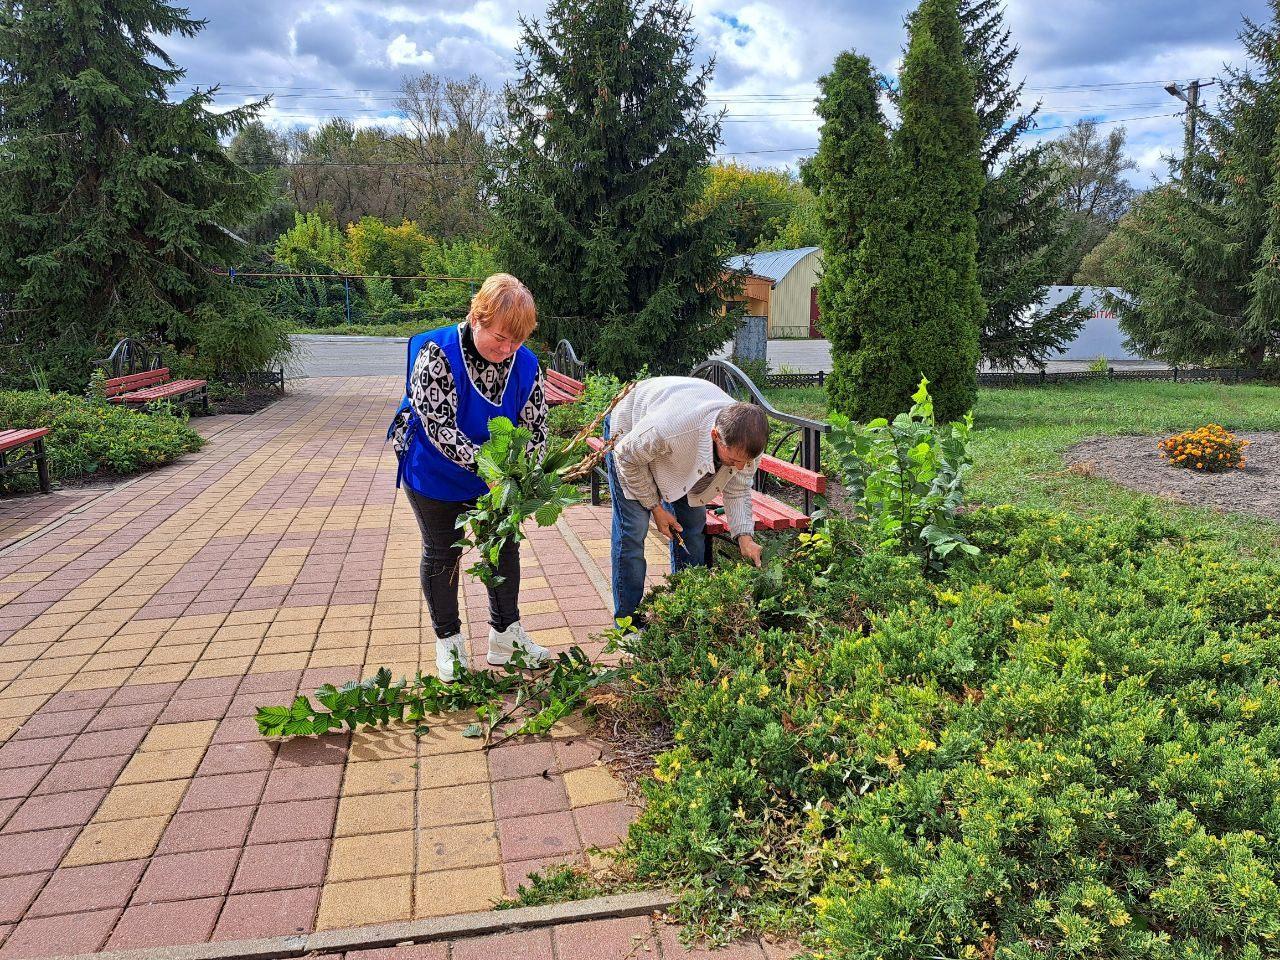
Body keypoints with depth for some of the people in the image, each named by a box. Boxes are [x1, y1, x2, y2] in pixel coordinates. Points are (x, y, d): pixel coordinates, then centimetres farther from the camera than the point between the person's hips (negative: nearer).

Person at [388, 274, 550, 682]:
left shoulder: (526, 364, -15)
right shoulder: (437, 353, -30)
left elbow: (535, 427, -11)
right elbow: (439, 426, -34)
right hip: (436, 473, -4)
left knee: (504, 547, 11)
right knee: (443, 554, 11)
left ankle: (505, 637, 28)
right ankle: (449, 641, 27)